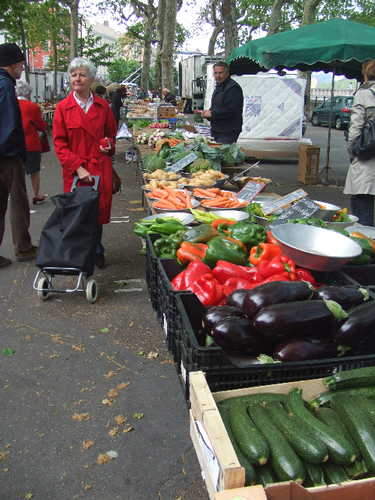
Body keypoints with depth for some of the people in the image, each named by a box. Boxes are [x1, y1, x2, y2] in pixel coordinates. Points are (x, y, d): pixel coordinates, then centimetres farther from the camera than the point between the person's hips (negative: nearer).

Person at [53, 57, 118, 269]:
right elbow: (59, 144, -2)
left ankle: (97, 251, 23)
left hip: (101, 167, 1)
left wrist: (109, 145, -3)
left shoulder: (103, 106, 7)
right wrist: (78, 167, -13)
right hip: (74, 170, -1)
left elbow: (112, 133, 21)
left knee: (100, 210, 3)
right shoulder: (63, 108, 1)